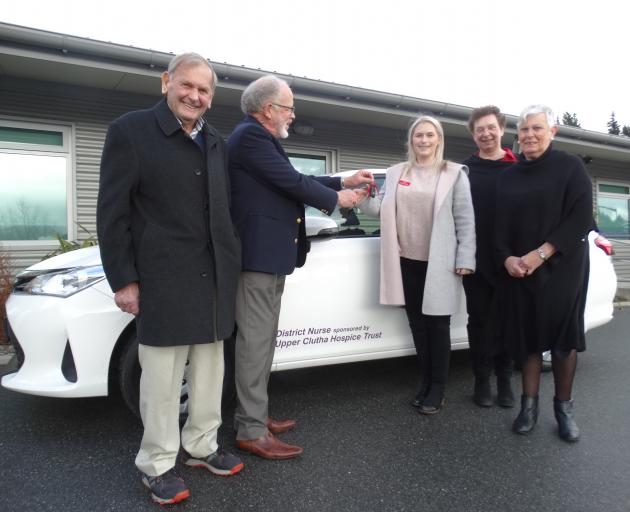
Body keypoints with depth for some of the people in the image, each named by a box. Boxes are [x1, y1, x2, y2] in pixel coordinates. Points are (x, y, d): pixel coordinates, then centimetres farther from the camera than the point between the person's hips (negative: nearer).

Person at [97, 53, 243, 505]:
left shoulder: (216, 144, 13)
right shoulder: (130, 130, -4)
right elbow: (112, 212, -7)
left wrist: (230, 265, 11)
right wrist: (123, 280, -11)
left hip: (215, 278, 6)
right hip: (163, 279, -6)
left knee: (210, 370, 14)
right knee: (162, 376, 2)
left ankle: (202, 446, 31)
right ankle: (157, 464, 19)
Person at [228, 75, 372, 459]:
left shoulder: (259, 136, 20)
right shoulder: (251, 135, -14)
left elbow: (293, 180, 17)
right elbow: (292, 182, -17)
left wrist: (344, 182, 14)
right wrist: (336, 198, -1)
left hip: (269, 253, 11)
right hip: (259, 253, -11)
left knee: (262, 339, 15)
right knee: (256, 340, -6)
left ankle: (254, 415, 26)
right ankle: (252, 432, 3)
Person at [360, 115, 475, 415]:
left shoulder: (454, 173, 0)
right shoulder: (396, 173, 10)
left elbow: (465, 220, -4)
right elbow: (381, 208, 7)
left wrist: (465, 259, -11)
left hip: (439, 264, -4)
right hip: (407, 261, 4)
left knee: (438, 325, 5)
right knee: (417, 323, 13)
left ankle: (438, 388, 19)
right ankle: (426, 381, 28)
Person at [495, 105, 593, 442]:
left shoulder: (571, 167, -2)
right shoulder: (508, 177, 10)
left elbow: (581, 218, -10)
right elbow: (500, 223, 8)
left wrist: (540, 254, -18)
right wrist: (507, 258, -10)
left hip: (562, 268, -3)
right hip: (517, 271, 3)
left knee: (563, 336, 3)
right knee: (527, 336, 5)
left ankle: (564, 407, 18)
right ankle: (529, 404, 17)